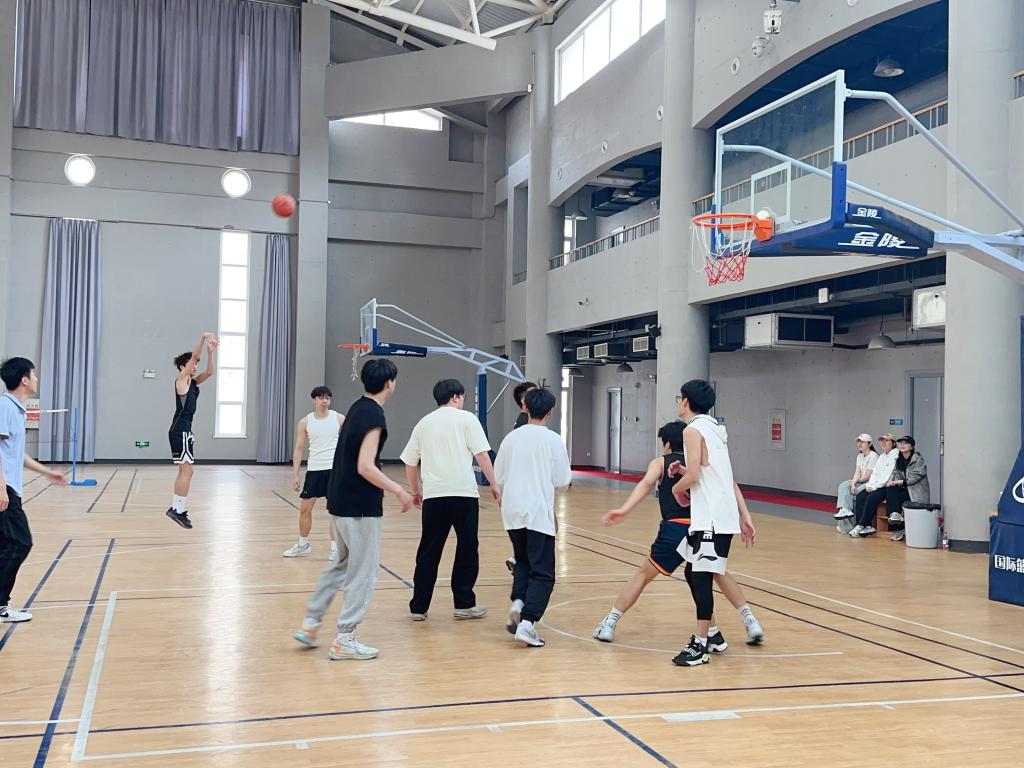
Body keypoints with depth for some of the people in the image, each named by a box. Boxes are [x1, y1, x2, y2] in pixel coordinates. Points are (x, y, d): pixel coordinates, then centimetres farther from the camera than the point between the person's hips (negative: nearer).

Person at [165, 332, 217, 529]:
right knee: (187, 471, -9)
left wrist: (211, 351, -6)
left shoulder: (193, 382, 13)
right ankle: (179, 510, -6)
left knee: (184, 470, 14)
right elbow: (194, 357, -17)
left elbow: (209, 371, 6)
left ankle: (176, 508, 21)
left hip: (184, 430, 10)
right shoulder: (181, 380, -9)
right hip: (180, 430, -10)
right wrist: (202, 338, -23)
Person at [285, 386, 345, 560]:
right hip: (314, 469, 1)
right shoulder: (305, 422, 0)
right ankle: (303, 544, 25)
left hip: (335, 468, -1)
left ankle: (334, 547, 12)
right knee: (305, 508, 6)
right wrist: (295, 474, -2)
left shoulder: (338, 418, -2)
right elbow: (298, 449, 3)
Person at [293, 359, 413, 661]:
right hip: (360, 506, -9)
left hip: (340, 500, 9)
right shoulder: (374, 415, -17)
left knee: (342, 565, 22)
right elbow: (365, 467, -23)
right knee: (363, 573, 1)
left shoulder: (357, 408, 11)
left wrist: (390, 487, 25)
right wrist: (398, 491, -17)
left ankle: (310, 623, 24)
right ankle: (344, 640, 7)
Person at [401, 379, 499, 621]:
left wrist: (415, 491, 28)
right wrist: (494, 485, -1)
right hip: (464, 493, -4)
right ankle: (464, 605, 11)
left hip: (433, 495, 4)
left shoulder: (424, 423, 14)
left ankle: (419, 607, 11)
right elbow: (482, 454, -6)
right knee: (467, 550, 8)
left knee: (428, 553, 10)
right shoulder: (466, 419, 2)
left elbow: (410, 462, 17)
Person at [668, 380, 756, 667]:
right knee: (693, 573, 16)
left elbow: (693, 475, -18)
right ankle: (709, 632, 24)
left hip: (711, 518, -9)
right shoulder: (716, 428, 17)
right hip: (717, 515, 9)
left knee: (702, 577, -5)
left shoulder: (693, 429, -9)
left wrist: (677, 488, 3)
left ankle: (700, 646, -2)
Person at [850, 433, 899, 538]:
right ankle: (868, 526, -16)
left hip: (889, 486, -8)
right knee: (859, 497, -12)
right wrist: (870, 484, -2)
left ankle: (861, 525, -20)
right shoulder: (881, 456, 21)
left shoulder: (895, 455, -7)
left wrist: (875, 486, -16)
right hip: (877, 486, 8)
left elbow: (888, 475, -15)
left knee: (871, 498, -28)